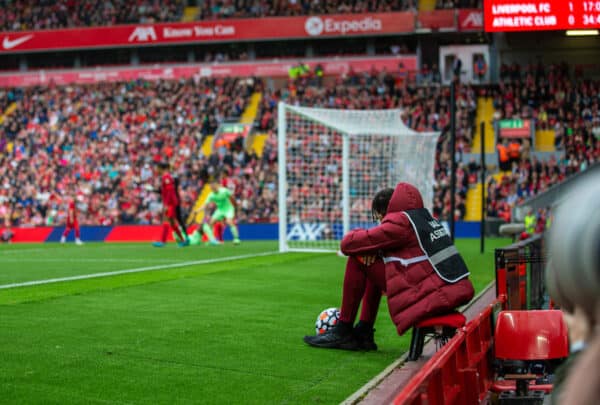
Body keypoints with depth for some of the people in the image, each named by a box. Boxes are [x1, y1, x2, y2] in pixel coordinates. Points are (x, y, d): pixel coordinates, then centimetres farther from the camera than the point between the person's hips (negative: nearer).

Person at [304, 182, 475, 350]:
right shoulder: (425, 217, 17)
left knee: (357, 259, 2)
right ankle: (363, 332, 25)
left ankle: (343, 332, 8)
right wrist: (374, 247, 9)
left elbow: (348, 244, -6)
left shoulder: (399, 222, -9)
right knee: (373, 260, 24)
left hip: (431, 299, -9)